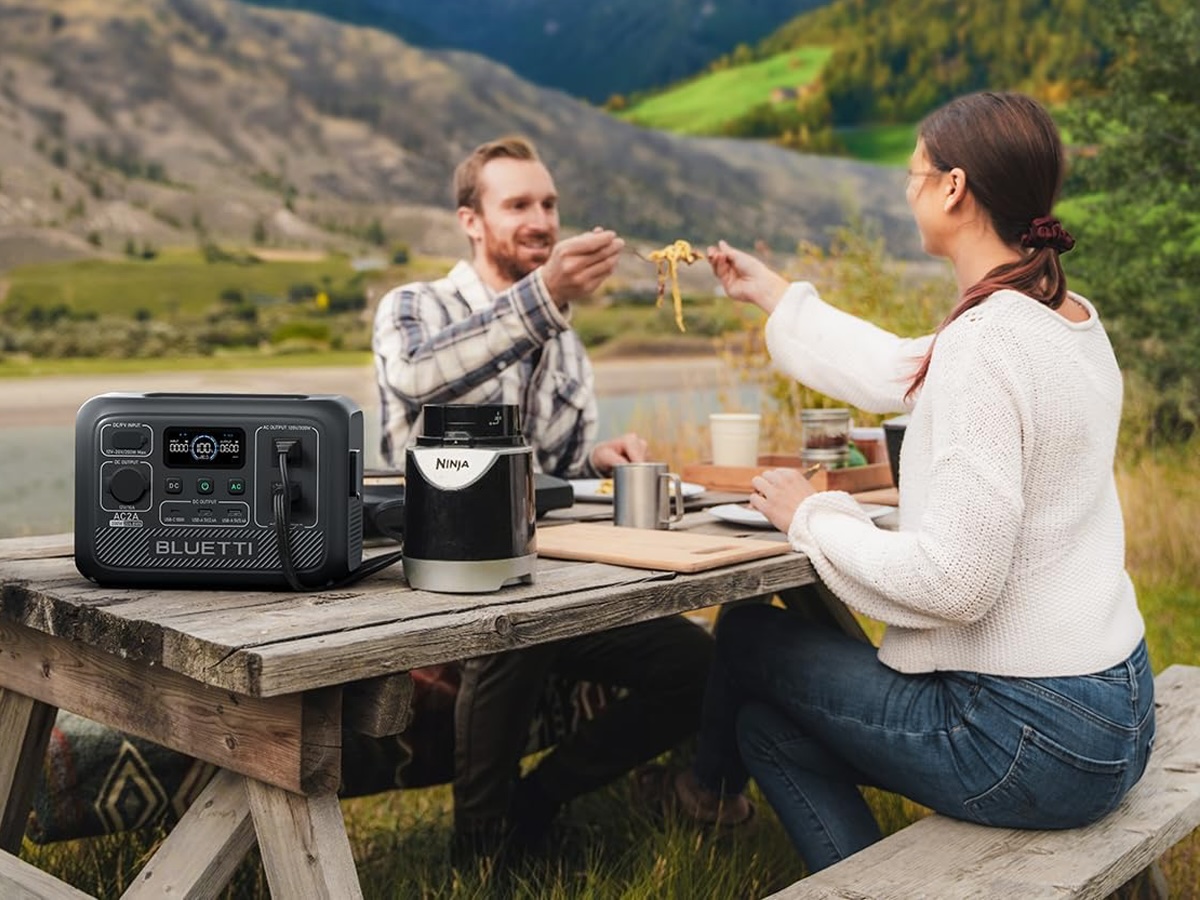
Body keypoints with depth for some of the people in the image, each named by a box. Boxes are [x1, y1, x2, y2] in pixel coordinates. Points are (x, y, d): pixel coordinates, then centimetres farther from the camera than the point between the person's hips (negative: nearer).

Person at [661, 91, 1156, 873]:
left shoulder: (986, 342, -25)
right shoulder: (1071, 318, 5)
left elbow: (952, 581, -29)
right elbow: (897, 373, 19)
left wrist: (811, 517, -11)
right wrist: (771, 293, 32)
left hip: (1029, 738, -8)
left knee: (750, 635, 12)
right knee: (775, 720, 18)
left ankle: (715, 783, 41)